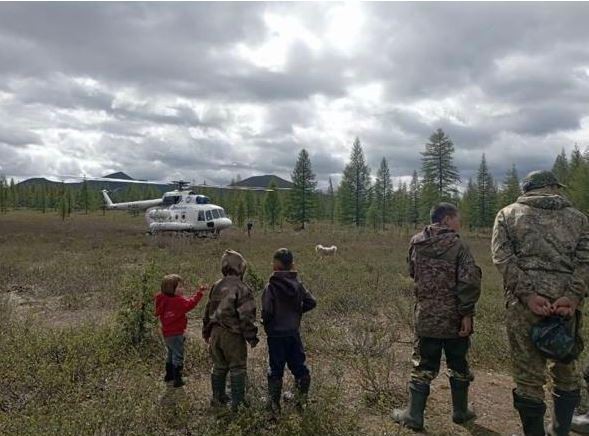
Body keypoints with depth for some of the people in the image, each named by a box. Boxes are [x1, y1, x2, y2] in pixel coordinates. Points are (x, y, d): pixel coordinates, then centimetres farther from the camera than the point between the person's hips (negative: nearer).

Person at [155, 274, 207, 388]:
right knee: (178, 356, 1)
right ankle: (177, 380, 5)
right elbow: (190, 304, -34)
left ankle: (169, 375, 39)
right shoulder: (178, 301, -23)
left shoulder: (163, 300, 3)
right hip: (175, 334, -9)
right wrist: (199, 293, -38)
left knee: (171, 354, 25)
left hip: (167, 333, 9)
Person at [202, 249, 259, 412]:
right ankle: (237, 402, 11)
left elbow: (209, 310, 15)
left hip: (216, 332, 7)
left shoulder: (216, 287, 7)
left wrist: (207, 332, 25)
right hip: (233, 335, -7)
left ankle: (218, 398, 30)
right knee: (238, 368, 6)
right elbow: (246, 315, -17)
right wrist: (252, 337, -9)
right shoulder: (242, 288, -15)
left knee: (219, 366, 19)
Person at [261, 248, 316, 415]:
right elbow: (311, 302, -3)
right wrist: (296, 311, 8)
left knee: (275, 369, 8)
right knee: (299, 365, 17)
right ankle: (303, 398, 24)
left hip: (276, 334, -4)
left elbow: (267, 311, -21)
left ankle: (274, 404, 16)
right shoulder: (297, 284, -4)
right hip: (294, 333, 4)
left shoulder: (271, 287, -18)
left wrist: (265, 322, 0)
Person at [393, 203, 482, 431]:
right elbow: (470, 281, -18)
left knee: (423, 367, 10)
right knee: (458, 366, 17)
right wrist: (467, 313, -11)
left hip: (425, 317, 2)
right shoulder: (457, 245, -12)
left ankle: (414, 415, 14)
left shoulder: (416, 243, 0)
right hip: (455, 319, -2)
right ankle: (460, 411, 32)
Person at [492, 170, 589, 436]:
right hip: (566, 305, 2)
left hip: (523, 305, -2)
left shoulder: (508, 214, 10)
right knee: (567, 373, 20)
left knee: (528, 377, 7)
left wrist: (527, 294, -11)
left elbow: (502, 256, -6)